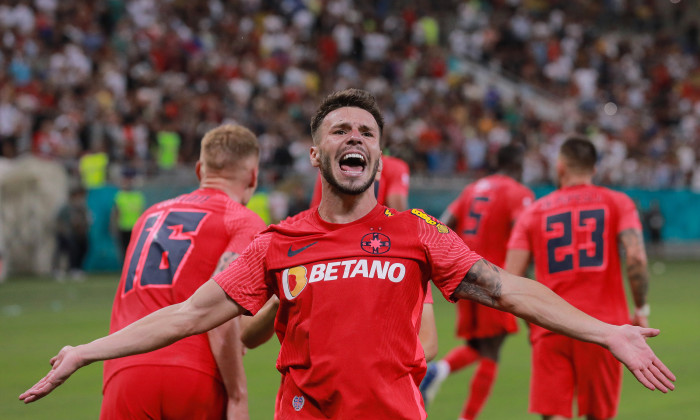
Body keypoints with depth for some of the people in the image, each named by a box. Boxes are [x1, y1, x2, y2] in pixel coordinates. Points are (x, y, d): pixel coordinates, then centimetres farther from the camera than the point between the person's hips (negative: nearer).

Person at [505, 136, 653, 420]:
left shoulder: (534, 211, 10)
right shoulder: (618, 203, 7)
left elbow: (509, 280, 2)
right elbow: (636, 258, -10)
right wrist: (641, 310, 2)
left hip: (550, 330, 0)